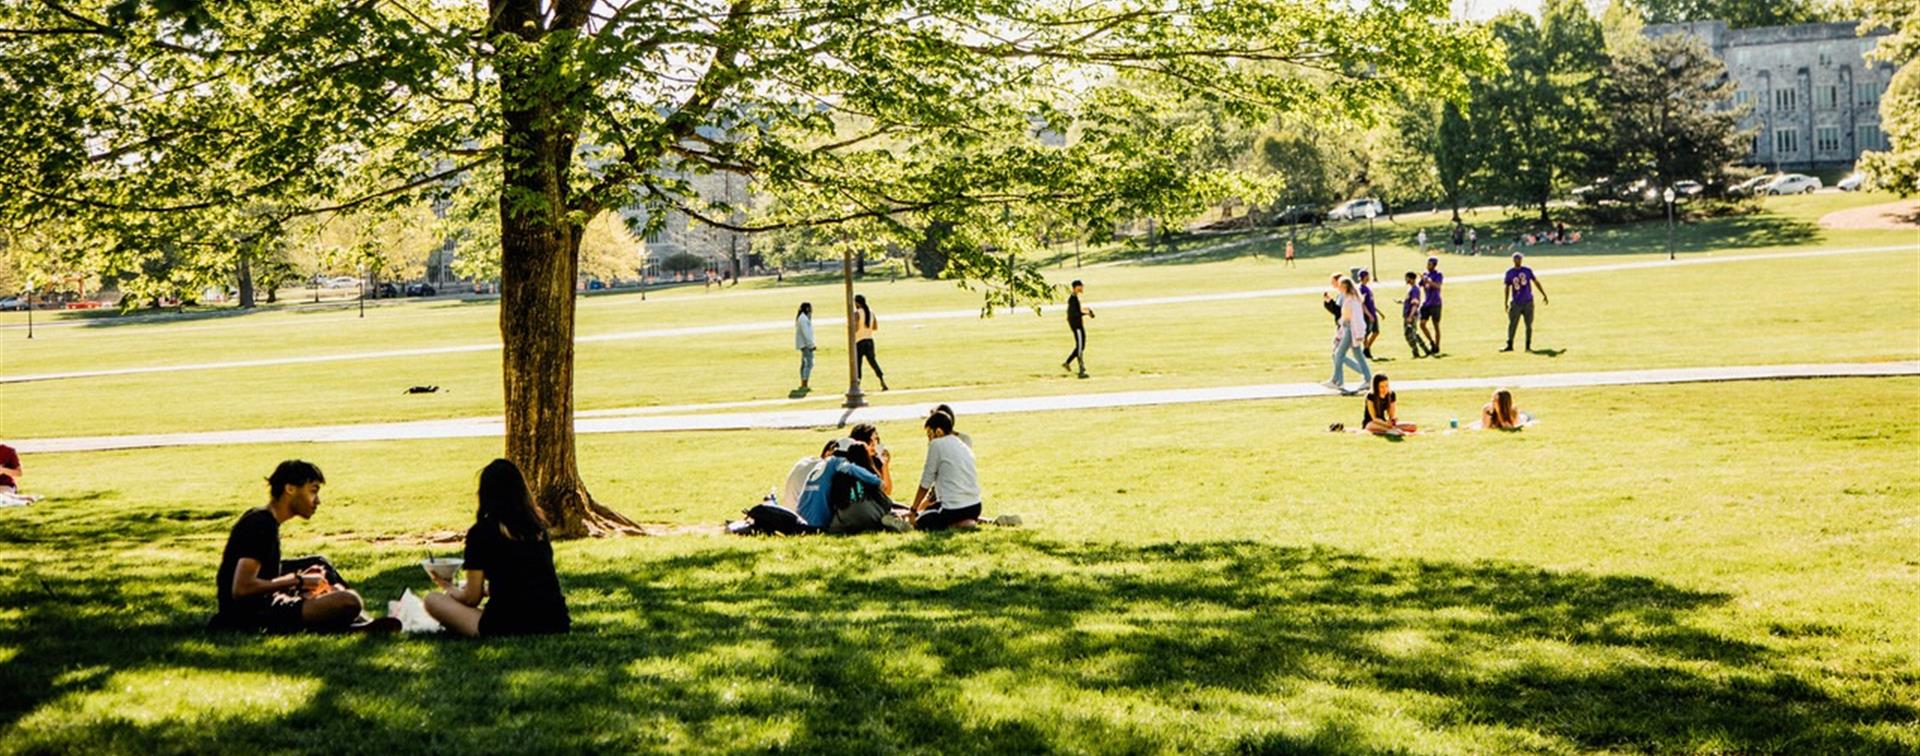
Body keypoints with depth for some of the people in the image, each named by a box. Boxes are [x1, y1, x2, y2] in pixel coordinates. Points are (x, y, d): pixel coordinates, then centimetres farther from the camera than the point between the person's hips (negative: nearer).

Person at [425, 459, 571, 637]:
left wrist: (449, 589, 27)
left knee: (433, 600, 9)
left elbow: (471, 598, 4)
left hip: (509, 627, -6)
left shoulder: (481, 532, -3)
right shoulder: (539, 529, 13)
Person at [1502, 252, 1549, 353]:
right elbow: (1507, 288, 9)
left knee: (1529, 325, 2)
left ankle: (1528, 346, 9)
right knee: (1512, 324, -4)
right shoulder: (1509, 272, 4)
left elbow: (1536, 282, 9)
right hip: (1515, 303, 0)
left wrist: (1544, 295, 7)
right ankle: (1509, 345, 4)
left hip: (1528, 302, 0)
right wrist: (1506, 303, 7)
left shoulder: (1527, 270, 4)